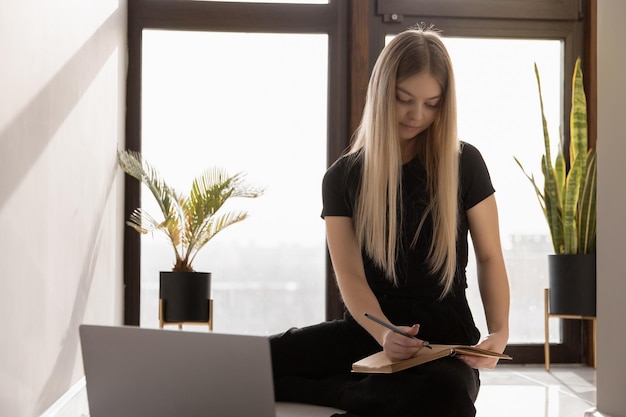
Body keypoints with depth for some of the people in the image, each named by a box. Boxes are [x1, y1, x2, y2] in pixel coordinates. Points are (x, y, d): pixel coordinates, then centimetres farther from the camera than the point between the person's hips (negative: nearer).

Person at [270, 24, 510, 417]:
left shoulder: (465, 164, 1)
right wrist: (384, 334, -26)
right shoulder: (343, 177, 3)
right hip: (369, 328, 2)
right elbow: (350, 275, -5)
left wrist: (499, 332, -13)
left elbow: (489, 258, 6)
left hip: (446, 332, -1)